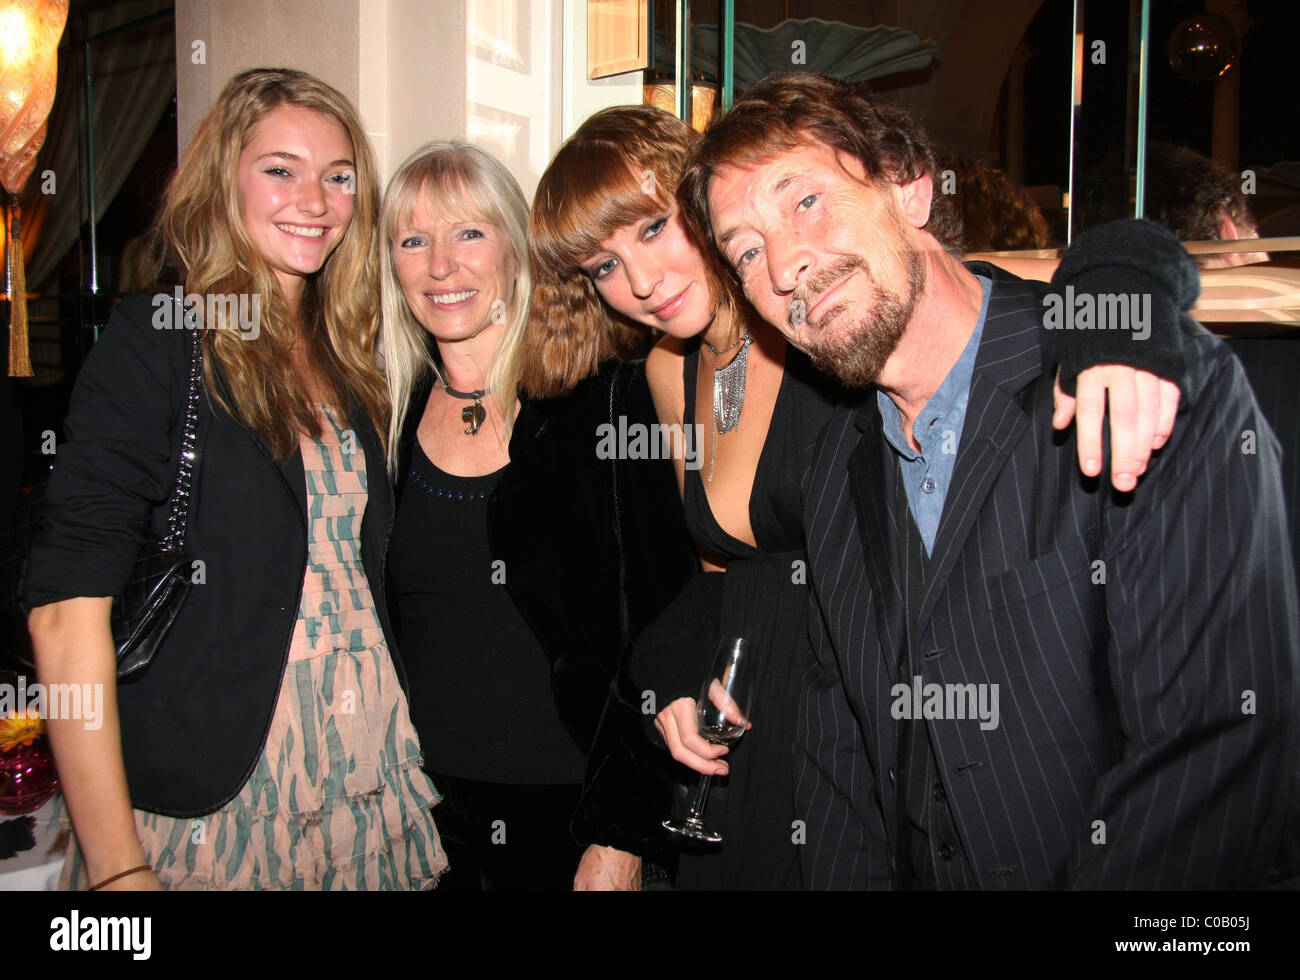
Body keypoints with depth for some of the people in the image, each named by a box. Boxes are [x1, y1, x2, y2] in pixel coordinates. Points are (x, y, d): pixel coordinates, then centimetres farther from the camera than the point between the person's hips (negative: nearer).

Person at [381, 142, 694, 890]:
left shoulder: (605, 399, -11)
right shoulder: (395, 415, 2)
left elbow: (655, 619, -11)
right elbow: (378, 627, 11)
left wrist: (621, 835, -13)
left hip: (567, 814, -4)